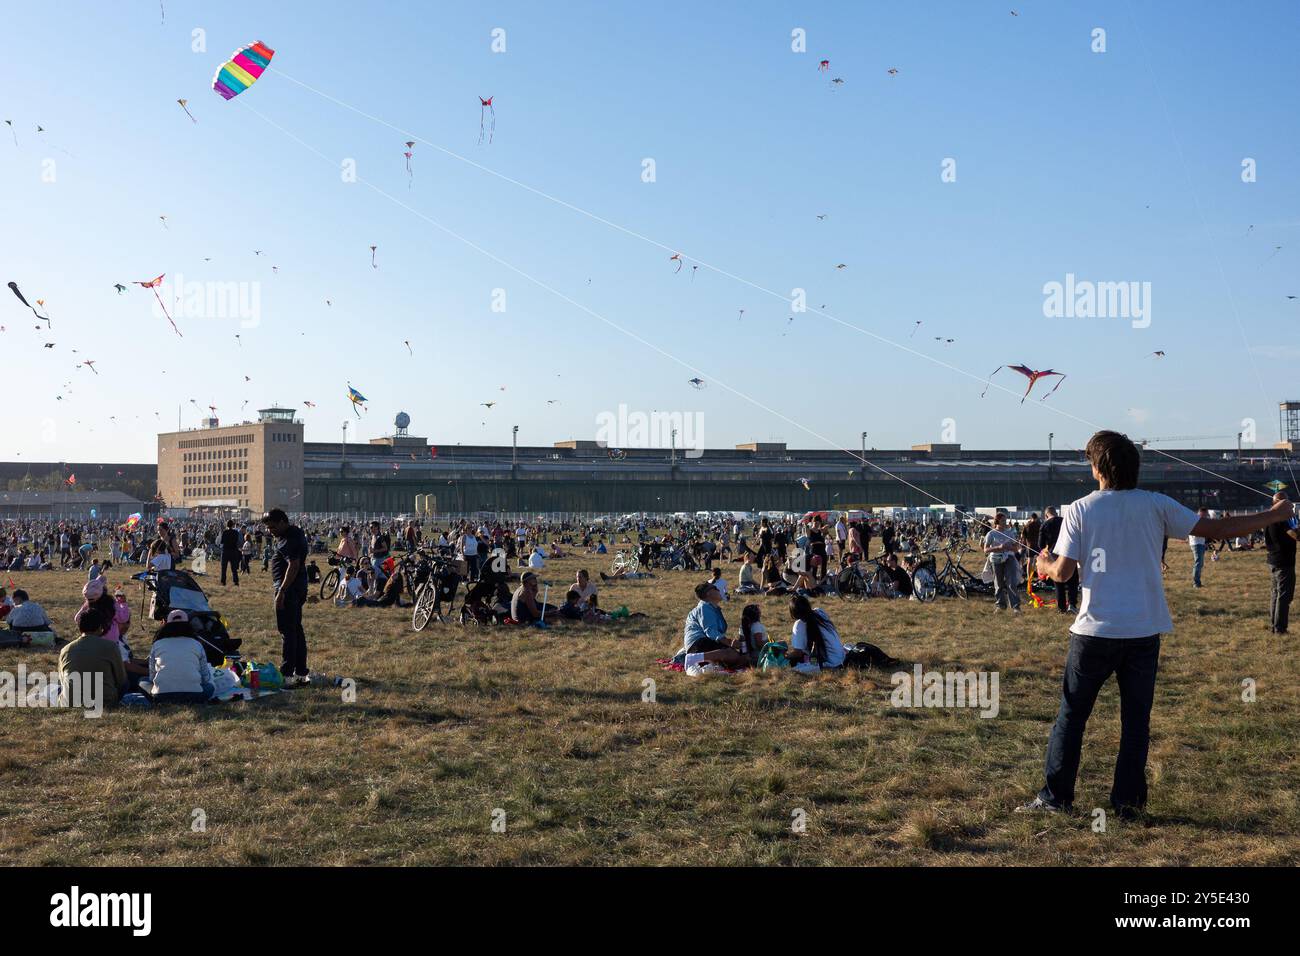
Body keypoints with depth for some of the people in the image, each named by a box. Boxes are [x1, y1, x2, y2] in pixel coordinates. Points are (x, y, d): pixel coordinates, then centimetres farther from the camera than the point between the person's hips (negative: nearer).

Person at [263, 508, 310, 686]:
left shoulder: (289, 539, -19)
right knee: (296, 630, 14)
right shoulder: (296, 532, 14)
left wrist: (281, 591, -29)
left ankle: (287, 675, -8)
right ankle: (301, 673, 19)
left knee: (288, 631, -9)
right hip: (299, 587, 11)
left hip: (289, 589, -11)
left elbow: (293, 565, -27)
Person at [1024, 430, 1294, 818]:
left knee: (1072, 714, 9)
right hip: (1144, 631, 2)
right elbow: (1215, 528, 3)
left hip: (1096, 631, -1)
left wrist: (1045, 564, 18)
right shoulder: (1156, 505, 0)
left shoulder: (1080, 510, -4)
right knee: (1136, 719, 12)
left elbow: (1062, 571, -6)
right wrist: (1274, 515, 16)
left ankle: (1055, 796, 11)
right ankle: (1127, 800, 12)